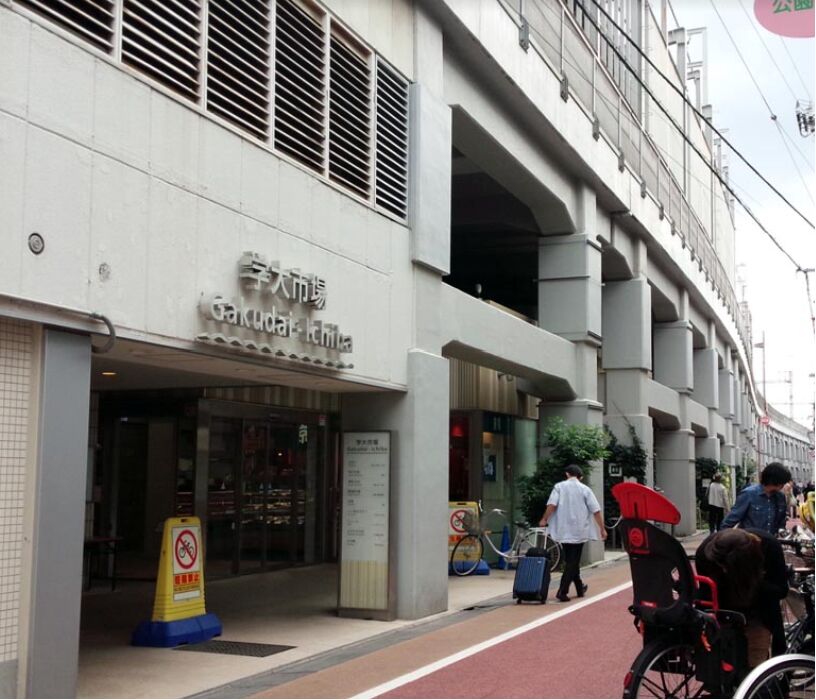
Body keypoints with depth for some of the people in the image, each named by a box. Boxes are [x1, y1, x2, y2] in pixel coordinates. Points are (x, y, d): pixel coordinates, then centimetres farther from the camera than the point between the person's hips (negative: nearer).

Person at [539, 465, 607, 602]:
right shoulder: (585, 489, 1)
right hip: (579, 531, -1)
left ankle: (580, 588, 29)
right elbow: (596, 511, -3)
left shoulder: (559, 486, 1)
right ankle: (562, 591, -8)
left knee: (570, 560, 18)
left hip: (564, 530, 2)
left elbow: (552, 505, -11)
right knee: (573, 561, 2)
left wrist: (544, 520, 0)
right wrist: (602, 529, 3)